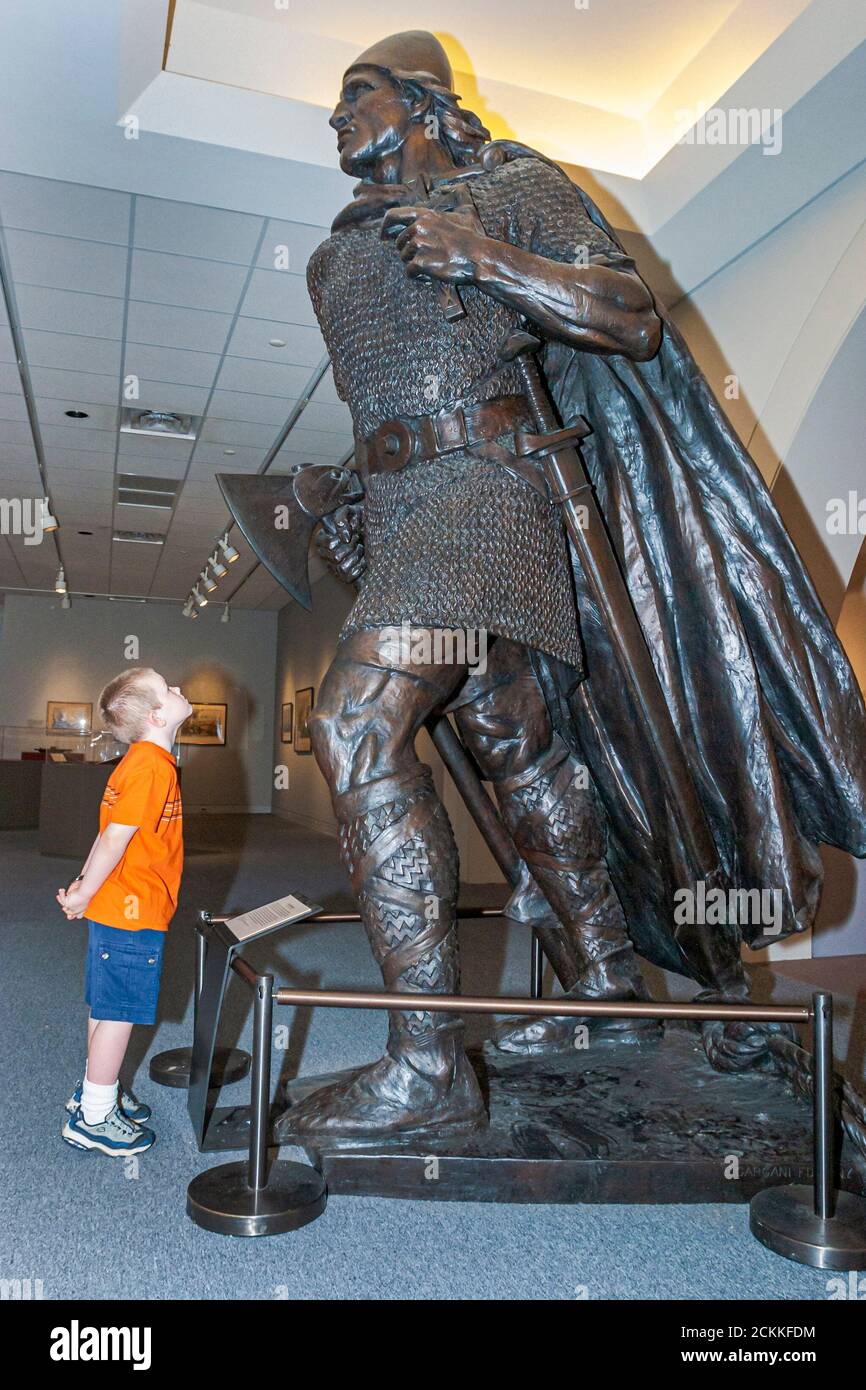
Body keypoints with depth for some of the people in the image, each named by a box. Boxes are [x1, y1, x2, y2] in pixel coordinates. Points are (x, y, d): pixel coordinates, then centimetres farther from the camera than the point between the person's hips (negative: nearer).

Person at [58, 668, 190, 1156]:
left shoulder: (144, 760, 9)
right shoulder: (152, 766, -22)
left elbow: (112, 833, 11)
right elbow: (116, 837, -22)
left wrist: (84, 886, 7)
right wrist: (85, 895, -11)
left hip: (117, 911, 9)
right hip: (133, 915, -9)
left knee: (108, 1008, 20)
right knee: (119, 1014, 3)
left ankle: (96, 1093, 35)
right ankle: (93, 1118, 16)